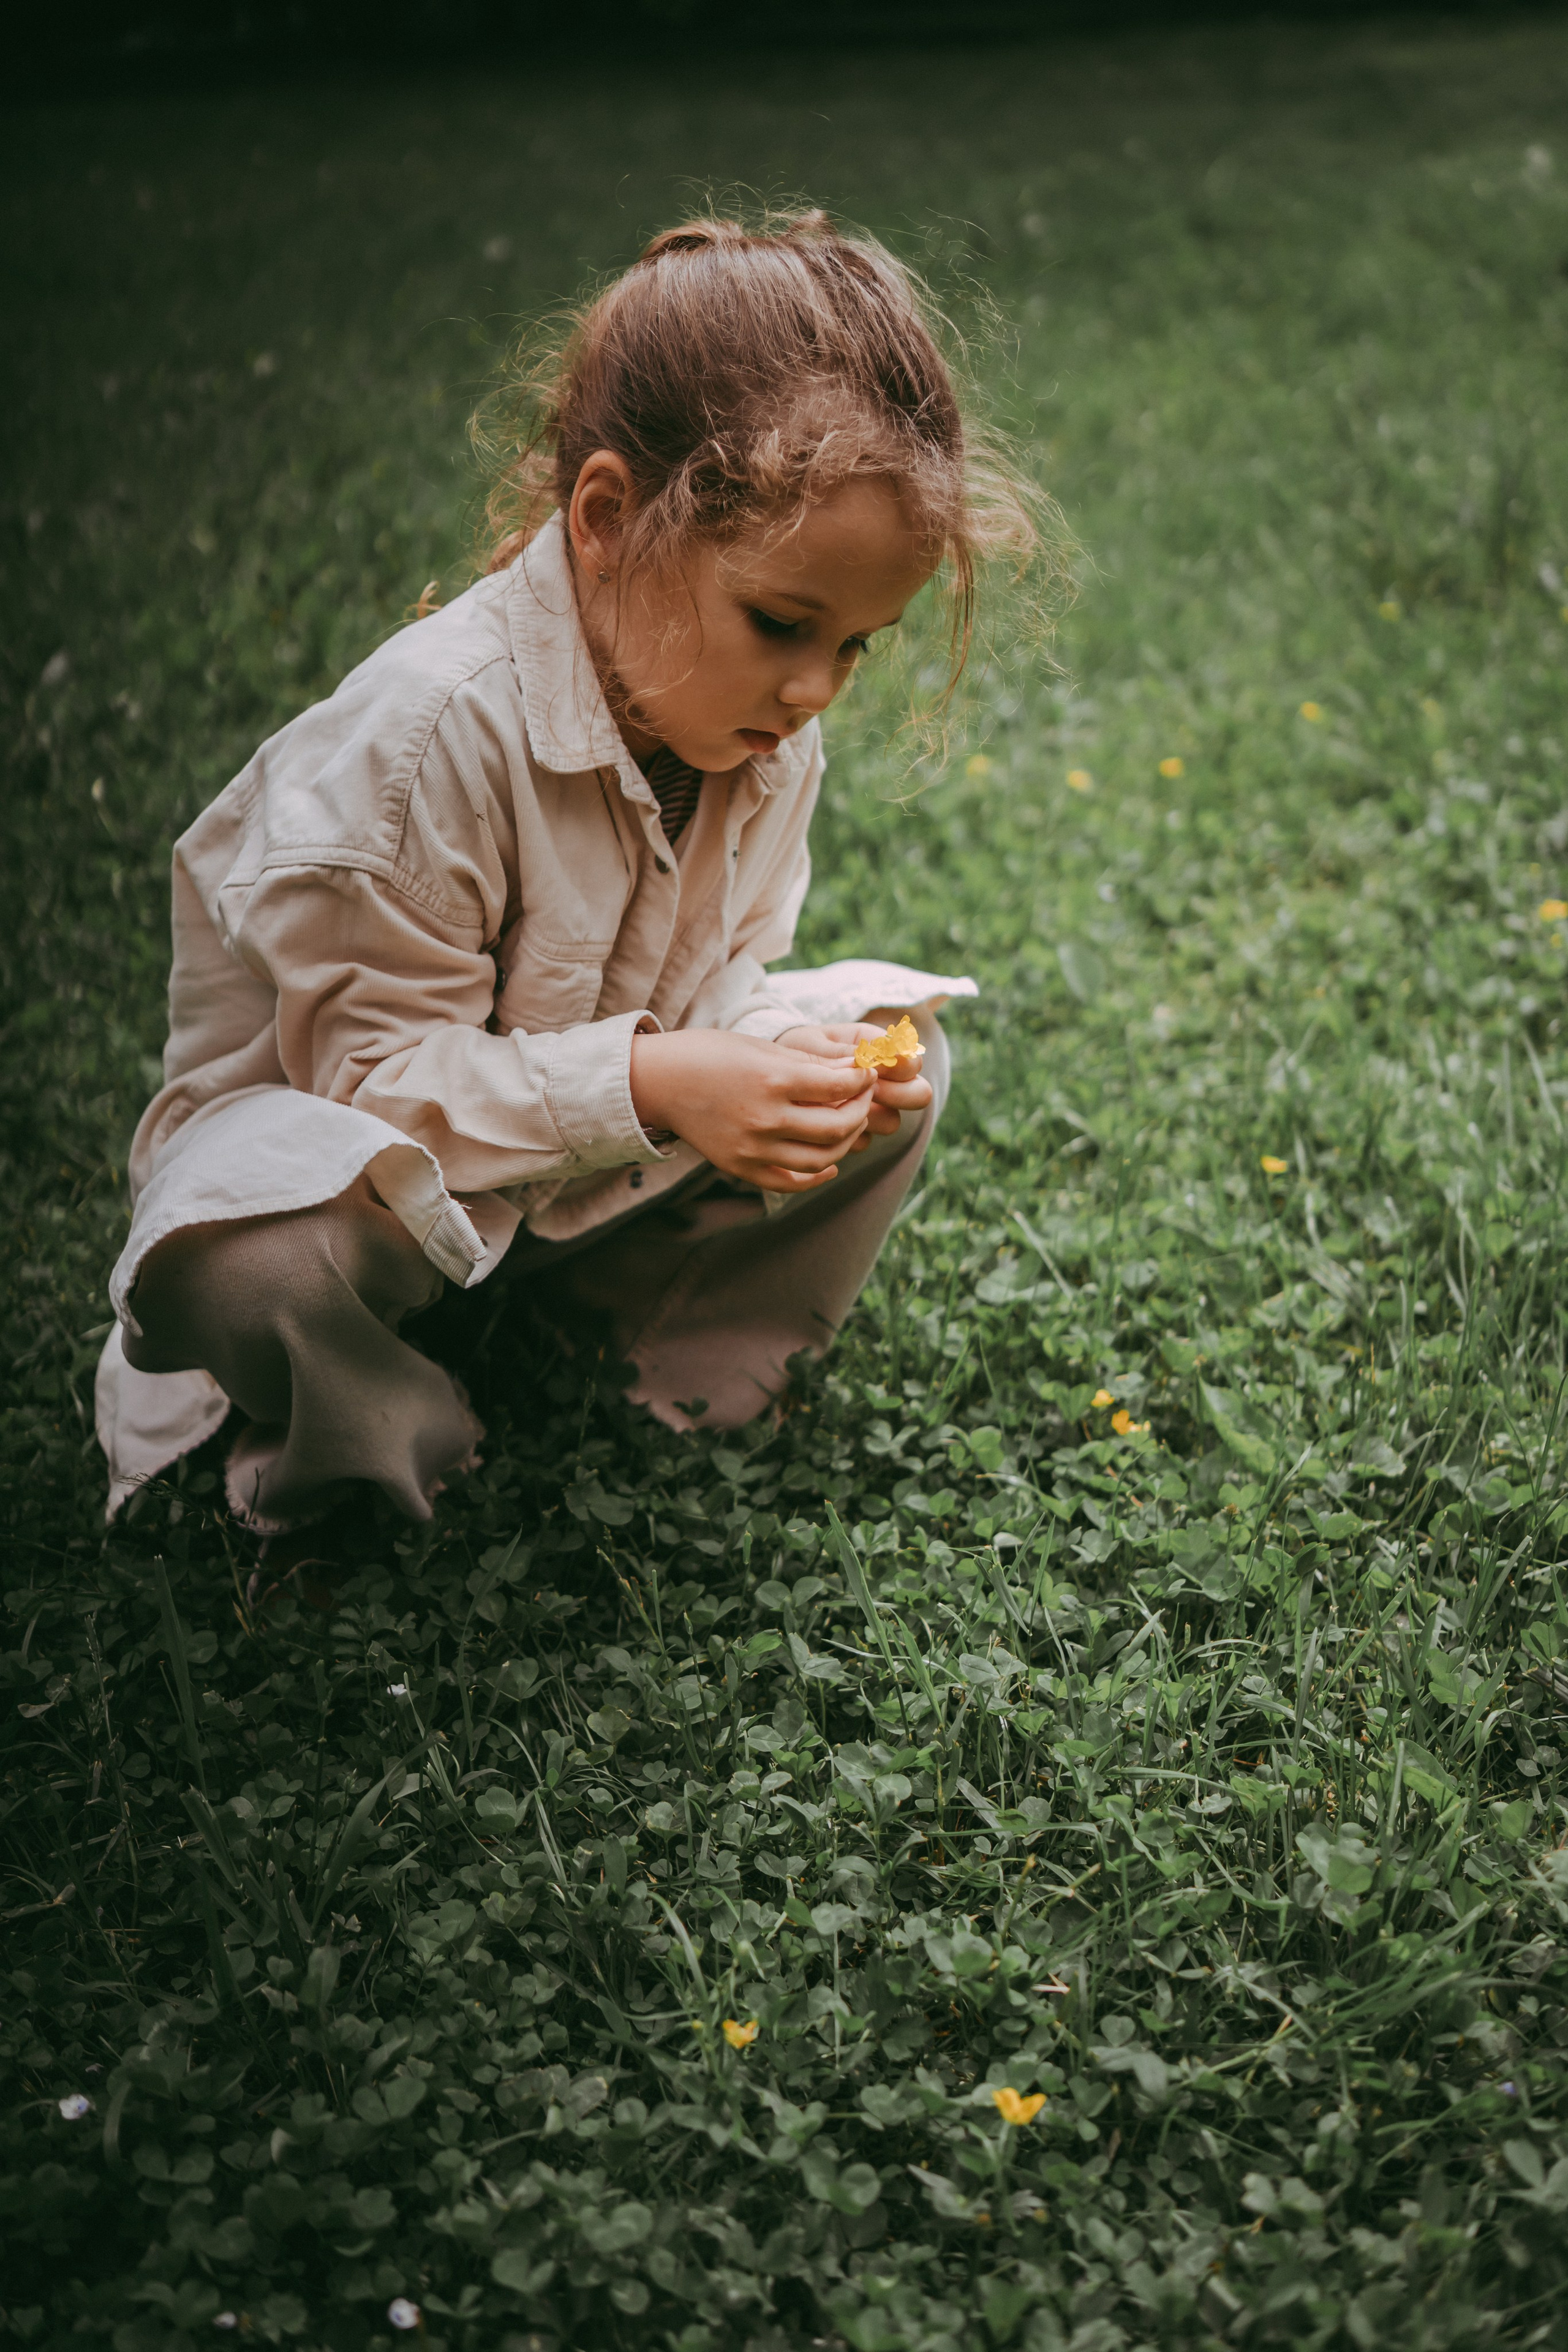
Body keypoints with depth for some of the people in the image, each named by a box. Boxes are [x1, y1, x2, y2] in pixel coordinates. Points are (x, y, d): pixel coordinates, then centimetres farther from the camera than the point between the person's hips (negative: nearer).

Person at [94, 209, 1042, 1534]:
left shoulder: (765, 728, -10)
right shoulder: (430, 734, -34)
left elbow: (724, 977, 1)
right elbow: (371, 1061, -29)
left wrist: (790, 1041, -24)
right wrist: (651, 1081, -39)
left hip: (604, 1157, 6)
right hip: (321, 1118, -6)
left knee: (901, 1065, -8)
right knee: (232, 1262, -40)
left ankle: (701, 1360, 7)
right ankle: (370, 1435, -4)